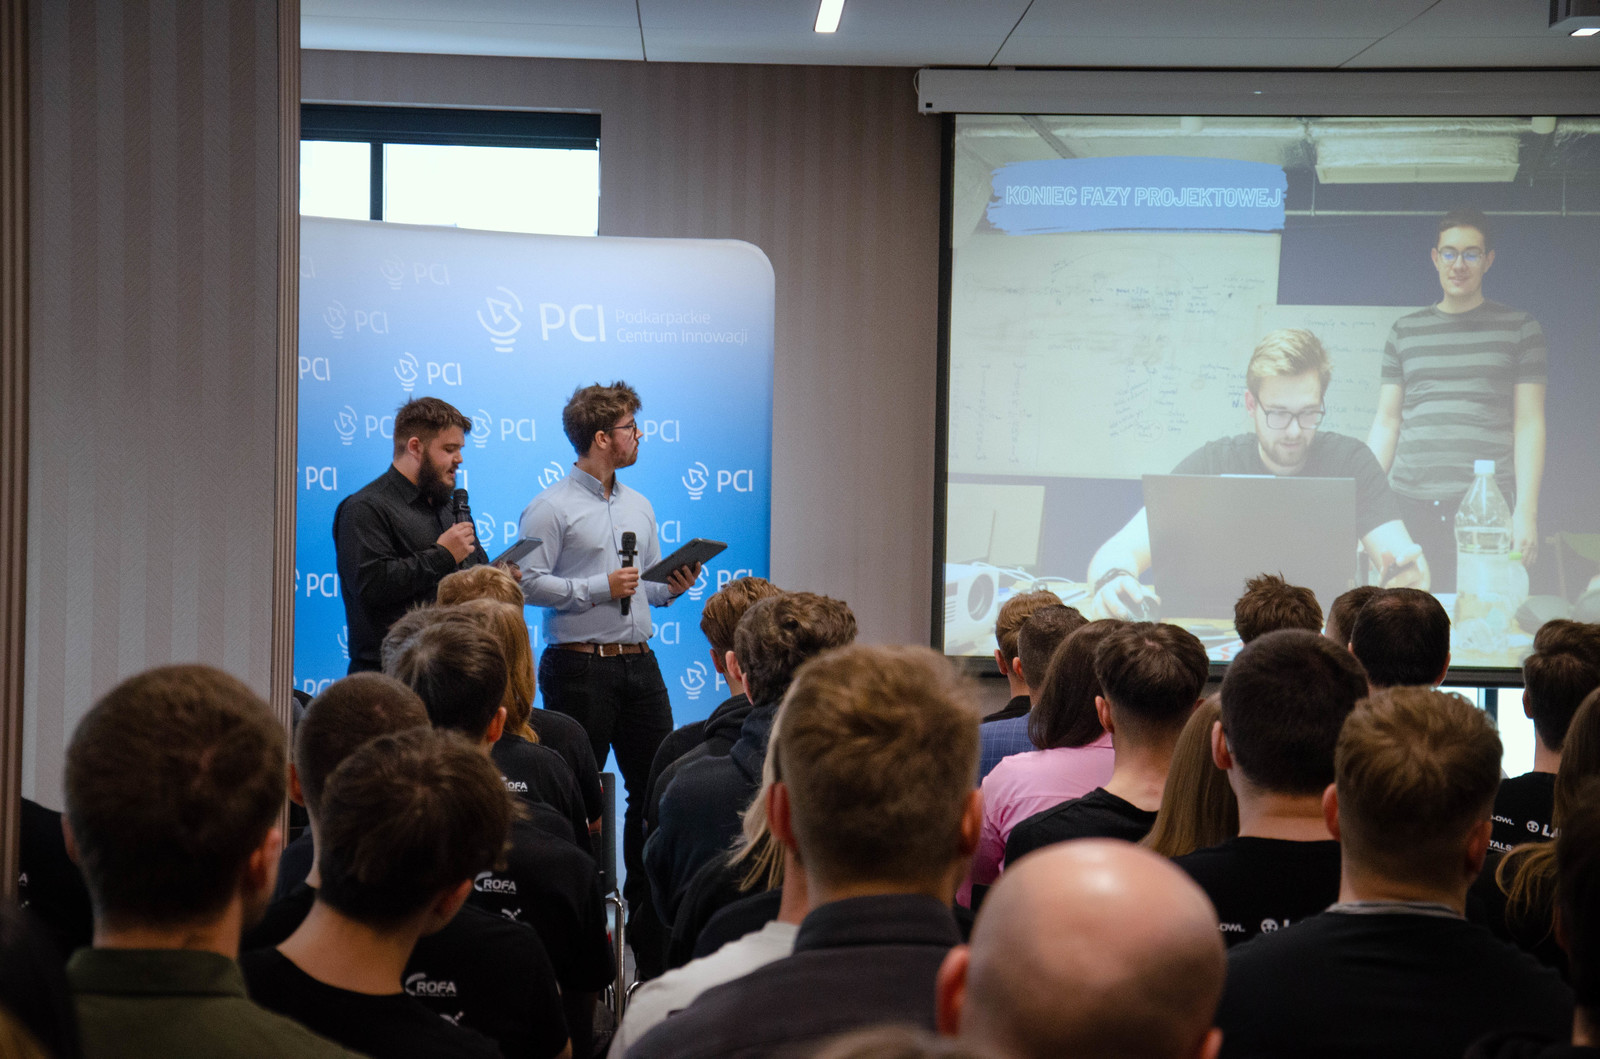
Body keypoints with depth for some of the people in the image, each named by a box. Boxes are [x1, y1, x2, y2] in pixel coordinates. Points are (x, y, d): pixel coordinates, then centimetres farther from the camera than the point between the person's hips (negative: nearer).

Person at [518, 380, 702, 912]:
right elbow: (528, 583, -14)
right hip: (580, 665, -7)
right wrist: (600, 587, -17)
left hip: (639, 664, 7)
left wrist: (672, 587, 2)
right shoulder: (551, 507, -6)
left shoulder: (639, 505, 18)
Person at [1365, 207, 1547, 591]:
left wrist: (1526, 511, -6)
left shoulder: (1519, 329, 9)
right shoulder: (1405, 332, 16)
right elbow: (1386, 422, 15)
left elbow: (1529, 425, 4)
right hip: (1411, 508, 2)